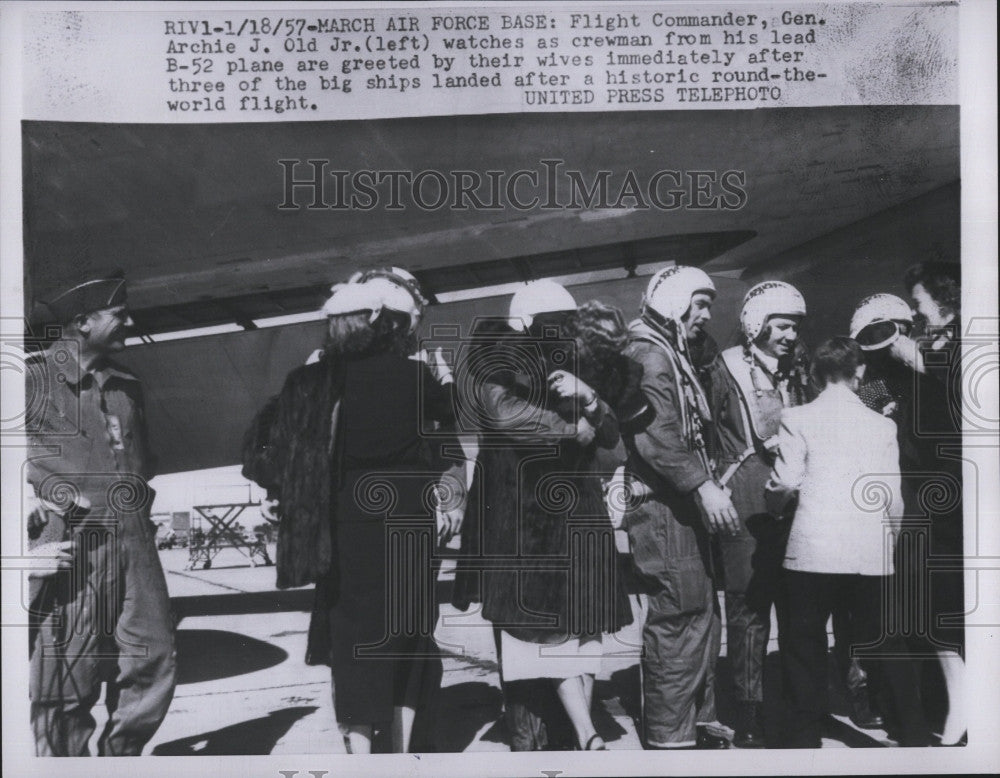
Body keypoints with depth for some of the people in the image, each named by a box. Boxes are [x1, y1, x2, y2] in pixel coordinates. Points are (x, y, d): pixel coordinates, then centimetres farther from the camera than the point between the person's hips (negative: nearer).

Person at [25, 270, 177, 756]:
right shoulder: (33, 378, -4)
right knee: (65, 689, 0)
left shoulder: (127, 386, 17)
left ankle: (119, 758, 23)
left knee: (154, 664, 5)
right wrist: (27, 547, -11)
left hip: (134, 544, 6)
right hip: (70, 549, -6)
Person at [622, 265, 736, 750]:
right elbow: (655, 432, -23)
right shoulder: (649, 353, -10)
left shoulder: (673, 356, 22)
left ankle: (700, 727, 27)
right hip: (663, 508, -11)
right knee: (678, 623, -9)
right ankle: (670, 741, -2)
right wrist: (703, 485, -25)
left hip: (684, 509, 11)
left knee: (702, 617, 16)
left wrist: (707, 486, 15)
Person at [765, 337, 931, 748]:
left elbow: (784, 484, -5)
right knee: (881, 645, 15)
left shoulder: (797, 418, 0)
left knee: (804, 646, 8)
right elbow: (893, 498, 8)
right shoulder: (882, 425, 8)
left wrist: (776, 506, 17)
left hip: (812, 552, -3)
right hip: (872, 555, 3)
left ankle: (807, 733, 12)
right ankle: (915, 733, 20)